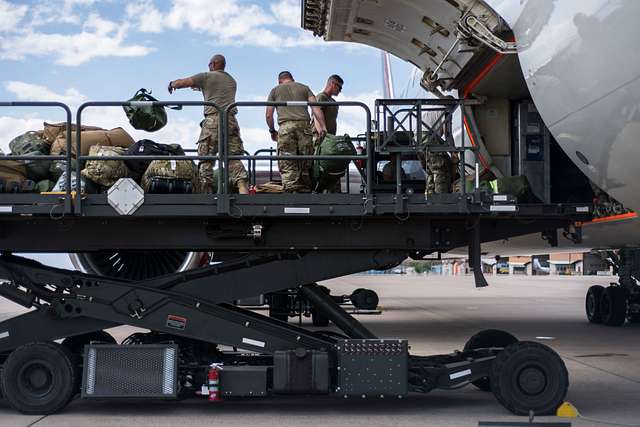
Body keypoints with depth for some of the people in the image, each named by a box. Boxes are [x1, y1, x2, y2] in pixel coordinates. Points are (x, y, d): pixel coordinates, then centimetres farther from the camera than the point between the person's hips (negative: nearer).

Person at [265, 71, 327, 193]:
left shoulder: (275, 90, 22)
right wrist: (323, 126, 5)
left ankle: (291, 191, -17)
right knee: (305, 164, 5)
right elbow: (316, 107, 10)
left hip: (286, 126, -1)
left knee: (287, 165, -5)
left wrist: (272, 130, 32)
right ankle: (305, 192, 2)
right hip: (304, 125, 2)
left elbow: (268, 115, 17)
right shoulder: (304, 88, 24)